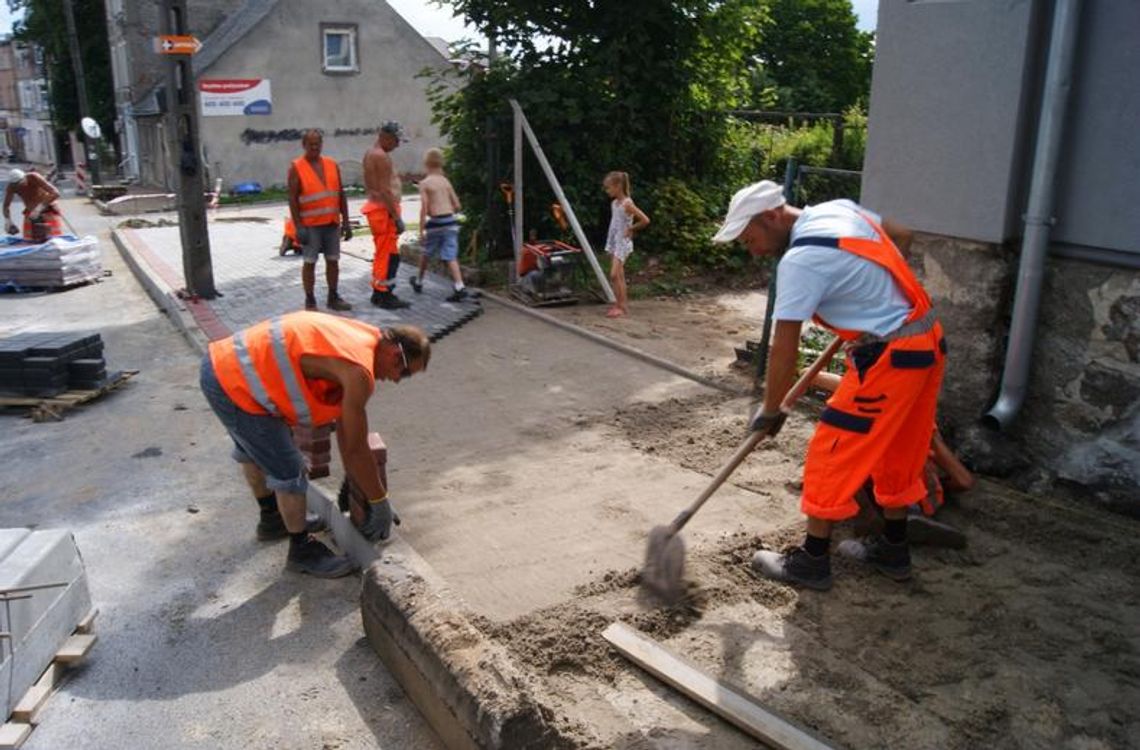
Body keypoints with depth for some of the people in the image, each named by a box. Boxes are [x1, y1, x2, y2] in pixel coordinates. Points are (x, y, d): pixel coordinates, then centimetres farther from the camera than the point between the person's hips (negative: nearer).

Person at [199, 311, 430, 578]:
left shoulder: (360, 338, 8)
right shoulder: (358, 373, -21)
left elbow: (344, 424, 17)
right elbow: (355, 449, -13)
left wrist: (356, 483, 24)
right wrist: (381, 503, 0)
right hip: (235, 386, -11)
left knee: (253, 450, 32)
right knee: (289, 473, 0)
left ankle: (271, 516, 55)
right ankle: (302, 551, 21)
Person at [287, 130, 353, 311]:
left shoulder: (332, 165, 9)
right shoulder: (296, 167, -4)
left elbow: (341, 194, 12)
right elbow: (292, 198, -7)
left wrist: (345, 221, 7)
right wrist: (298, 226, -14)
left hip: (332, 223, 5)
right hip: (310, 225, -4)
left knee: (333, 261, 9)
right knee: (309, 262, 1)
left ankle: (333, 297, 20)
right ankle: (310, 301, 9)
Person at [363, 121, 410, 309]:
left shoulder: (370, 154, 15)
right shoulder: (381, 156, -16)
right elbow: (385, 191, -22)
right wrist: (397, 218, -21)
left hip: (375, 206, 10)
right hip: (384, 210, -10)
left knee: (384, 253, 16)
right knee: (388, 254, -5)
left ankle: (380, 293, 22)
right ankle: (384, 295, -2)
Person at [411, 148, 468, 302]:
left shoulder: (425, 183, -4)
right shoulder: (446, 181, 10)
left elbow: (424, 208, -11)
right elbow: (457, 205, 10)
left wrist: (421, 231, -8)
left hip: (435, 223, -3)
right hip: (451, 221, 3)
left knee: (426, 253, 18)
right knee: (450, 257, 0)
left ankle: (419, 282, 35)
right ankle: (460, 287, -15)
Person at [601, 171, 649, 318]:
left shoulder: (627, 204, -16)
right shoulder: (614, 203, 8)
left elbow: (645, 220, -21)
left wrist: (631, 229, -10)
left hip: (623, 242, -8)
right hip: (613, 241, 8)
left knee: (614, 275, -14)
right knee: (619, 276, 9)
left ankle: (622, 307, -9)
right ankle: (621, 304, 14)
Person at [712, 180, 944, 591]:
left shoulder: (799, 260, -19)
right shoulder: (840, 208, 6)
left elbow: (784, 346, -15)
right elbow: (902, 236, 21)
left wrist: (770, 410, -4)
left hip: (889, 356, -9)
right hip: (928, 341, 10)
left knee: (832, 453, 1)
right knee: (898, 451, 20)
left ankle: (812, 561, 12)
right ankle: (892, 550, 35)